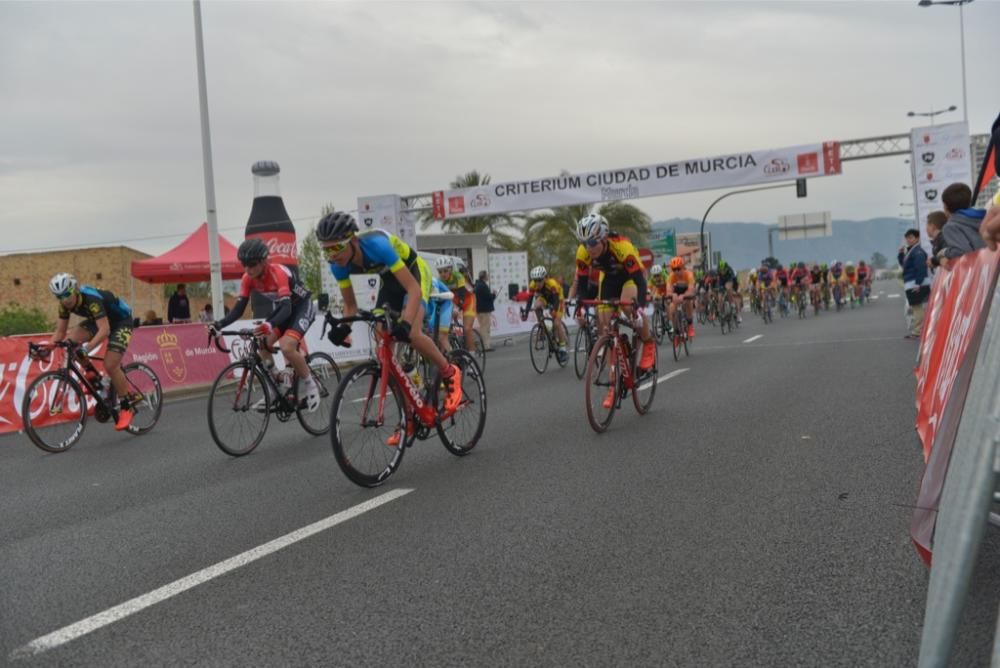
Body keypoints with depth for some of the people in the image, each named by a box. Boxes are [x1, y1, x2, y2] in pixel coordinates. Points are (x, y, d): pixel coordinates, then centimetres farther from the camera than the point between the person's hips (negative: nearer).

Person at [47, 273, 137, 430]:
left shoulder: (92, 299, -35)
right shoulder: (65, 304, -13)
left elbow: (104, 330, -43)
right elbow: (60, 332, -7)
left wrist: (87, 348, -55)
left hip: (121, 320, -7)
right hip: (97, 321, 7)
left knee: (110, 365, -20)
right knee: (71, 340, -19)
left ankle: (126, 407, -6)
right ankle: (92, 374, 4)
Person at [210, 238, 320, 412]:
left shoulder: (277, 273, -33)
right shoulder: (248, 278, -14)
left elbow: (287, 308, -43)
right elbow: (238, 309, -15)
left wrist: (270, 325, -62)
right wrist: (219, 324, -32)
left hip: (302, 306, -7)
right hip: (281, 308, 7)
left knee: (286, 346, -28)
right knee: (262, 344, -12)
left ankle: (310, 386, -7)